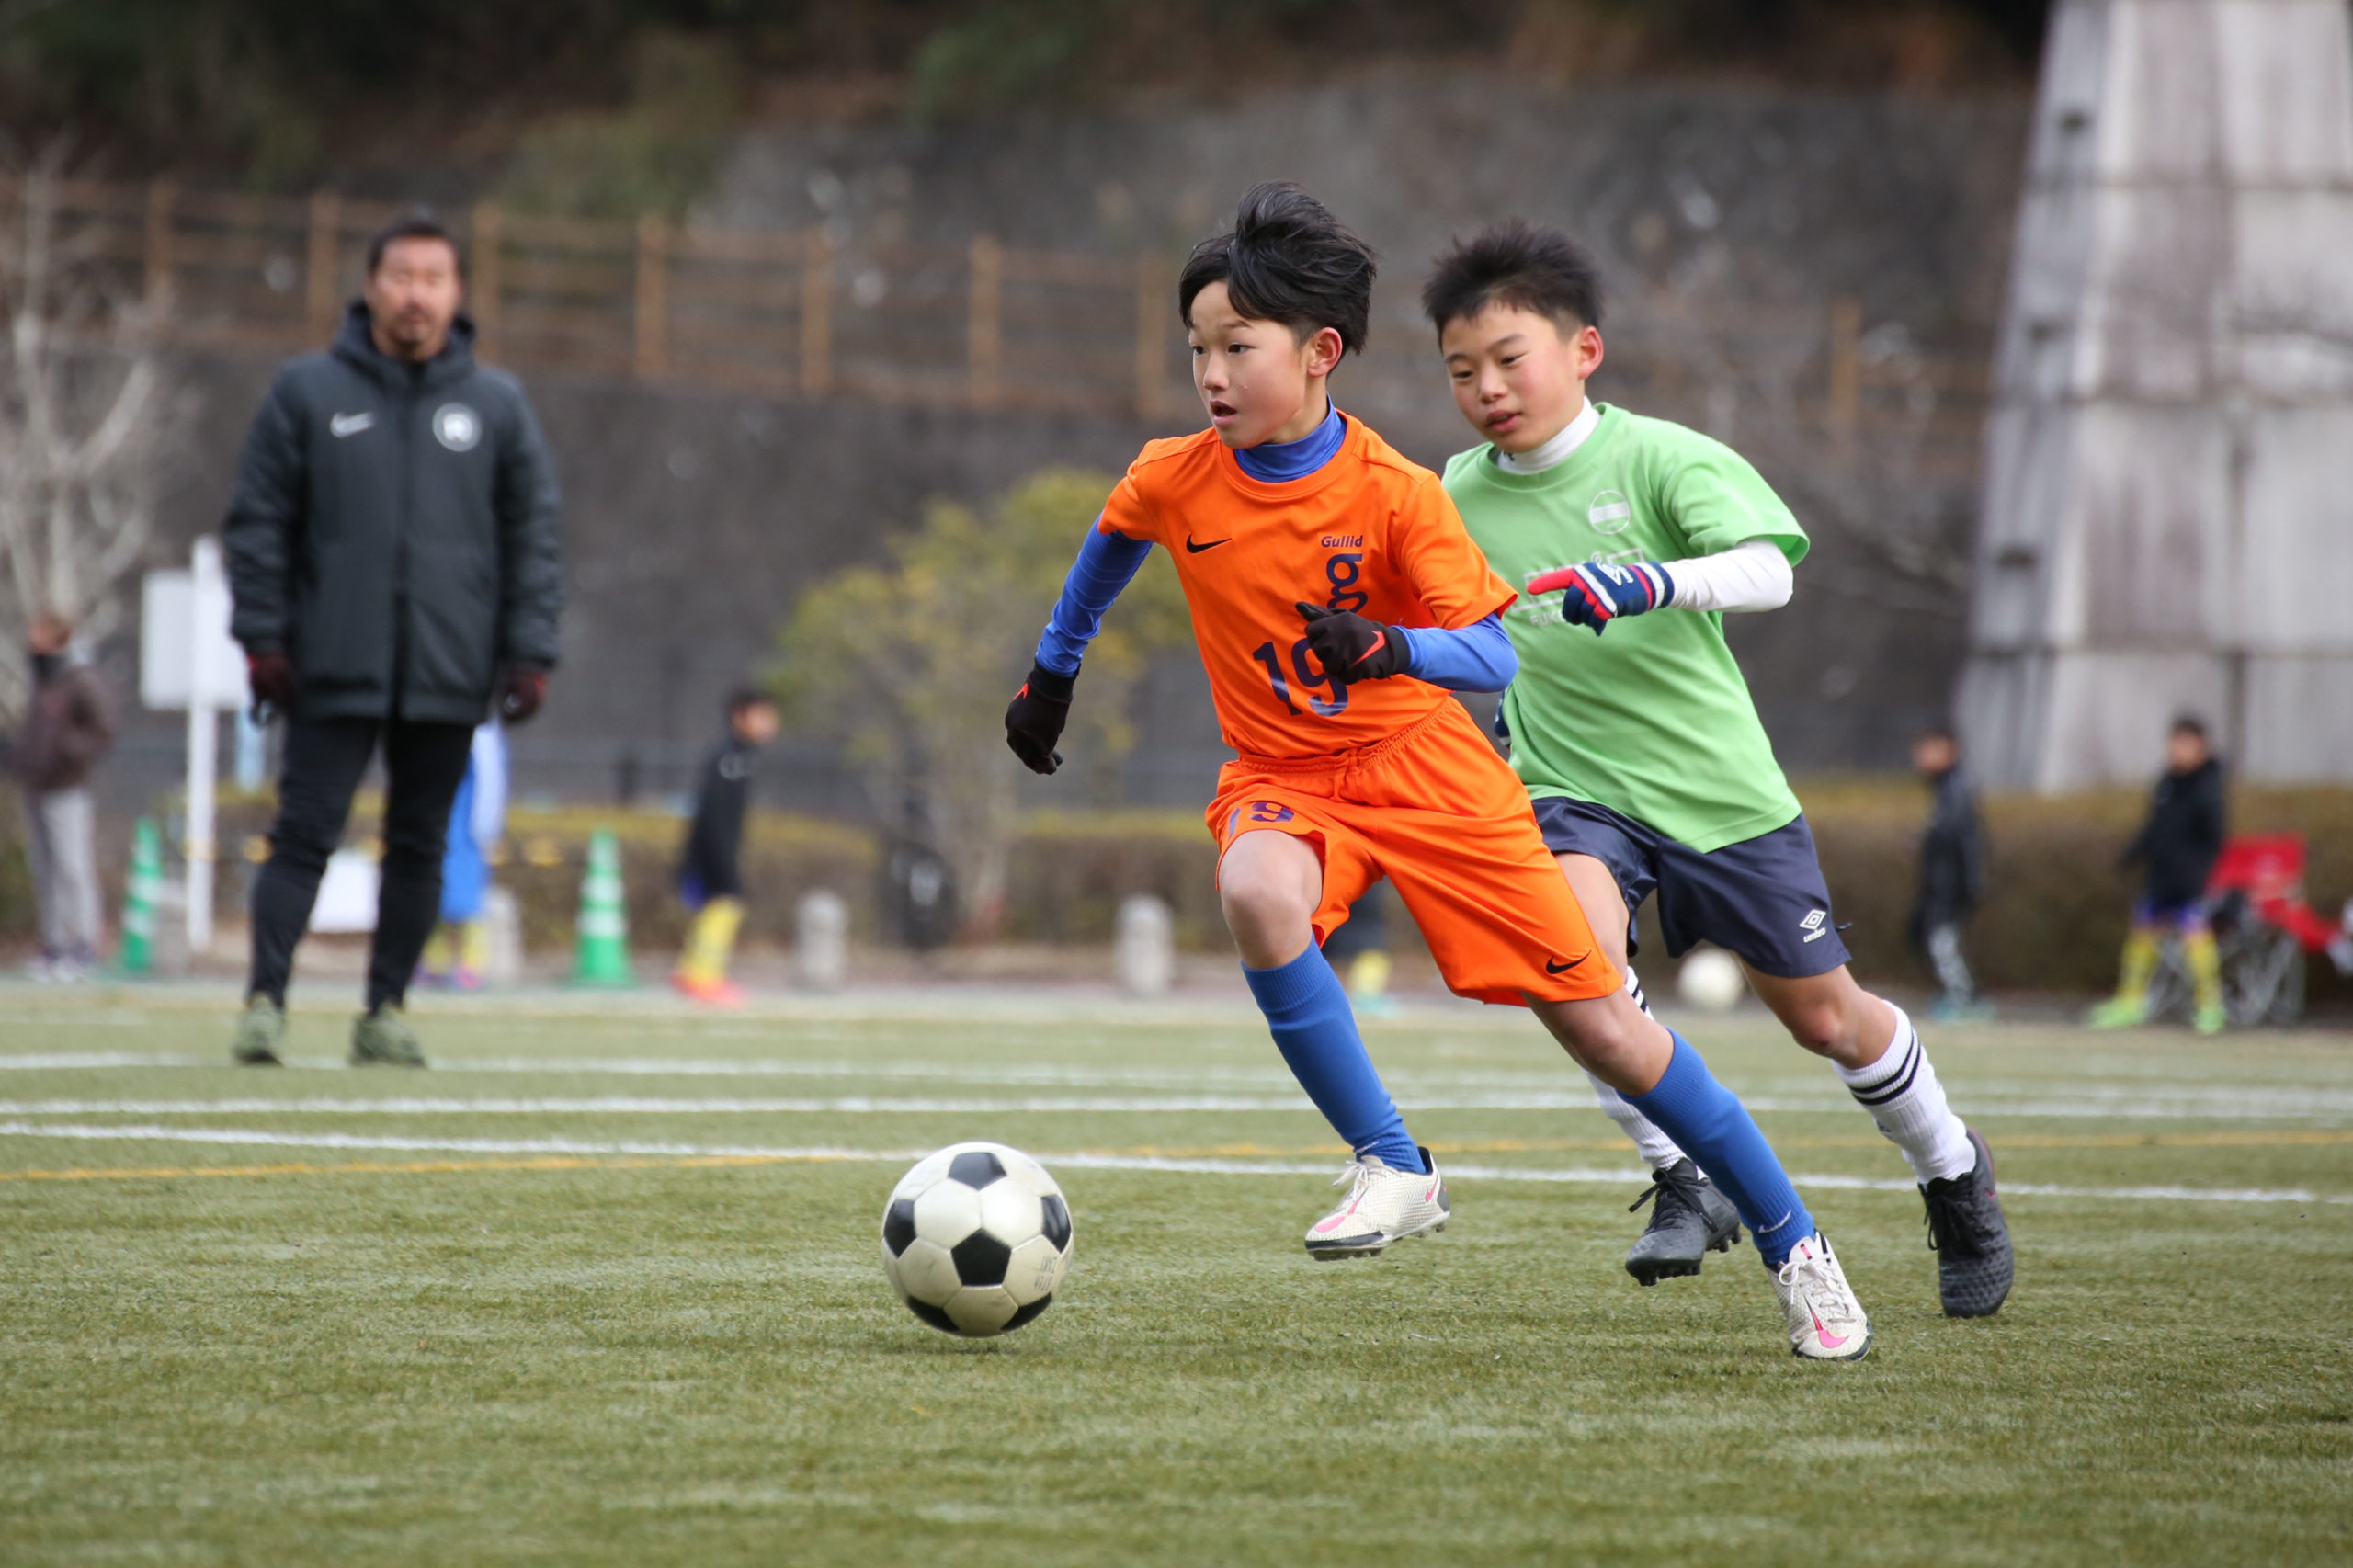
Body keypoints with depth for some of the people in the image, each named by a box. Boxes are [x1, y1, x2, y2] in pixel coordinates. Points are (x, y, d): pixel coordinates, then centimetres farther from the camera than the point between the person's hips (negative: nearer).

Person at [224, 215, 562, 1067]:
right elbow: (257, 521, 4)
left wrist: (530, 652, 1)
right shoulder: (308, 392, 2)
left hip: (449, 674, 2)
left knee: (419, 845, 6)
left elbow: (533, 538, 8)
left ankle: (386, 1010, 13)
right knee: (305, 833, -6)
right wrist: (262, 637, -4)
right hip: (333, 669, -2)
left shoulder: (498, 405, 7)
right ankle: (265, 1000, -7)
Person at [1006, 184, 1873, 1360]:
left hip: (1422, 763, -2)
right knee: (1257, 895, -37)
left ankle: (1790, 1243, 12)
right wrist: (1051, 674, 25)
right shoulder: (1174, 483, -8)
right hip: (1281, 777, 2)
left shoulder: (1395, 495, -17)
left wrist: (1388, 649, -38)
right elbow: (1109, 545, 16)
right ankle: (1393, 1170, -25)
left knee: (1597, 1021, -3)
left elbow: (1494, 656, -19)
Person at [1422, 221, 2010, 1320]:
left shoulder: (1660, 458, -12)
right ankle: (1685, 1180, -17)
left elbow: (1766, 570, -29)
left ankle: (1953, 1174, 37)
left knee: (1825, 1015, 10)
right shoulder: (1461, 493, 1)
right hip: (1573, 794, 2)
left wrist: (1649, 584, -43)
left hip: (1715, 782, -2)